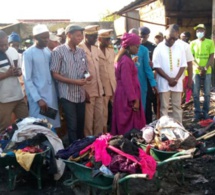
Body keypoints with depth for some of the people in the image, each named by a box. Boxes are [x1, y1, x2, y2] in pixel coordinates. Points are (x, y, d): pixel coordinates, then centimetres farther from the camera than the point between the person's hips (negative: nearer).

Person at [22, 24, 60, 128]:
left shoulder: (48, 52, 10)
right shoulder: (28, 53, -9)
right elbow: (27, 80, -11)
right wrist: (38, 99, -17)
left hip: (51, 95, 6)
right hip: (38, 96, -6)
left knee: (53, 125, 9)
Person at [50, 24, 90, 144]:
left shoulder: (82, 52, 10)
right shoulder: (58, 51, -8)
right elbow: (55, 74, -10)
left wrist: (86, 79, -9)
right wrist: (74, 81, -17)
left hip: (81, 94, 5)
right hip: (67, 95, -5)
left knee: (81, 125, 13)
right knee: (72, 126, -1)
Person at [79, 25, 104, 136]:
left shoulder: (95, 49, 14)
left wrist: (101, 87, 15)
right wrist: (83, 91, -15)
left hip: (98, 89, 7)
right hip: (87, 90, -7)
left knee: (99, 117, 11)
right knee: (88, 119, 1)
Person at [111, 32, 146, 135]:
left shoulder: (122, 58, 13)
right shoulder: (126, 61, -18)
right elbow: (127, 82, -21)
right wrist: (134, 100, -20)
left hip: (125, 95, 10)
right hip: (127, 97, -10)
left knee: (124, 124, 14)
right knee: (130, 125, -2)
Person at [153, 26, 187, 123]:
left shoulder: (179, 48, 5)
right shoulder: (159, 49, -4)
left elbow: (183, 65, 4)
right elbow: (157, 67, -8)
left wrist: (176, 79, -9)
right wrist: (169, 79, -12)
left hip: (177, 83, 3)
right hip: (164, 82, -3)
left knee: (177, 106, 9)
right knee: (164, 106, 2)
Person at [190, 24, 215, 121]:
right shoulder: (193, 43, 6)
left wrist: (205, 68, -12)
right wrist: (199, 67, -13)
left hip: (207, 72, -1)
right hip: (196, 72, 1)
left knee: (207, 93, 2)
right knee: (195, 94, 0)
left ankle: (205, 112, 13)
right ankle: (197, 113, 9)